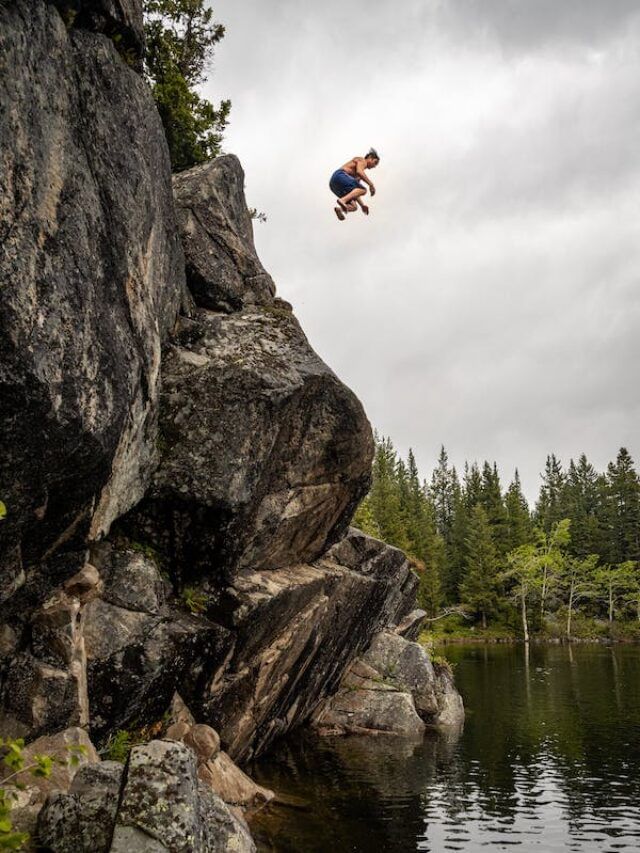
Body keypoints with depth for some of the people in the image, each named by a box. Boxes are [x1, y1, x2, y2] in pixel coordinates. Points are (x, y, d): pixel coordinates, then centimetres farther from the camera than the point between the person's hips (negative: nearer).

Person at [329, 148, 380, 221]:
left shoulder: (357, 175, 33)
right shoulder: (362, 160, 7)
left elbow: (354, 191, 32)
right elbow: (359, 172, -15)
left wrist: (362, 205, 24)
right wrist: (371, 184, -13)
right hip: (339, 176, -9)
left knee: (354, 207, 3)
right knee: (363, 190, -19)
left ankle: (339, 208, -26)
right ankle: (342, 200, -37)